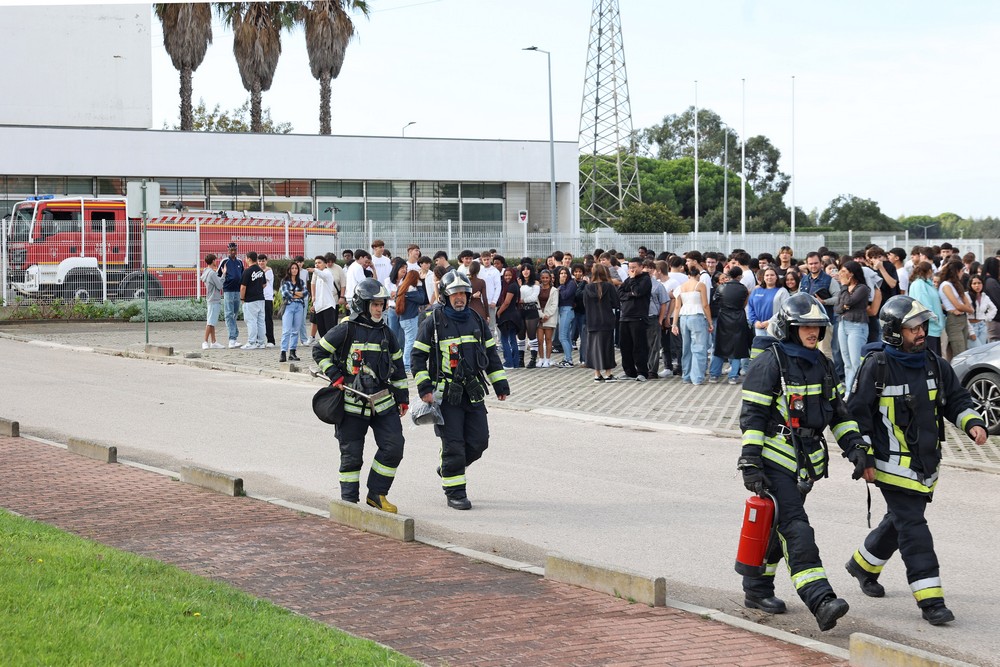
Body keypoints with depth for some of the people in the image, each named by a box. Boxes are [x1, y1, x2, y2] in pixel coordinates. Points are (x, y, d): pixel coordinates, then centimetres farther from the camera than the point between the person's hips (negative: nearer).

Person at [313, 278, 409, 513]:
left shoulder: (385, 332, 11)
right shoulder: (347, 330, -6)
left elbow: (397, 365, 19)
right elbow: (319, 352, 1)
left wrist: (402, 397, 18)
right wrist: (335, 376, -8)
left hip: (382, 401, 5)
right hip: (352, 403, -5)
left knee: (393, 447, -4)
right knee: (351, 454, 2)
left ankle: (376, 494, 9)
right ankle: (349, 500, 13)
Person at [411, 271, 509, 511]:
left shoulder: (476, 320, 11)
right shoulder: (434, 322, -4)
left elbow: (491, 354, 18)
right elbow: (418, 356, -3)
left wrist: (500, 384, 14)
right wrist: (424, 388, -11)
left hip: (473, 393, 5)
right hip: (446, 393, -5)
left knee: (478, 441, 4)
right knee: (453, 444, -5)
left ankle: (448, 470, 28)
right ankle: (455, 493, 4)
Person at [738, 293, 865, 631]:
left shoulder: (821, 364, 13)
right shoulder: (769, 363, -11)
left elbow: (838, 410, 20)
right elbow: (752, 416, -13)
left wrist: (854, 445, 6)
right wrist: (750, 464, -18)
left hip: (806, 462, 8)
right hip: (774, 461, -8)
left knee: (778, 529, 15)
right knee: (797, 531, -15)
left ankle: (757, 589, 30)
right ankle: (821, 601, -25)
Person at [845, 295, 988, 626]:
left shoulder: (936, 365, 6)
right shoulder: (877, 367, -11)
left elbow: (956, 401, 15)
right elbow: (857, 413, -7)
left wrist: (973, 423, -5)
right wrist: (864, 459, -10)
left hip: (926, 461, 7)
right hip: (893, 462, -7)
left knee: (900, 521, 19)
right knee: (913, 527, -11)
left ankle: (863, 564, 44)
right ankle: (930, 600, -12)